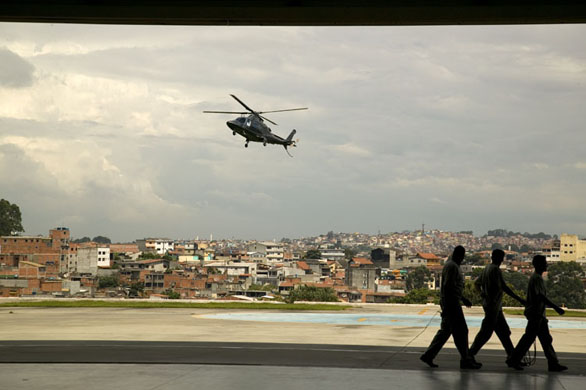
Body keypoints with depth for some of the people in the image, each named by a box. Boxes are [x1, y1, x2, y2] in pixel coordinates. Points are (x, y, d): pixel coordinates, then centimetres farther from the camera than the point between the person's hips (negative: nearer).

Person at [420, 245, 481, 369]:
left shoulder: (453, 265, 18)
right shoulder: (452, 266, -15)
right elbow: (447, 287, -22)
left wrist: (463, 299, 27)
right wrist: (446, 308, -24)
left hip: (453, 302, 10)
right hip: (451, 303, -10)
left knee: (445, 331, 11)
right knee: (460, 331, -5)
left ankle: (428, 356, 12)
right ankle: (466, 360, 0)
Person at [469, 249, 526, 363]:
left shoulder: (486, 268, 13)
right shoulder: (495, 269, -16)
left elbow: (476, 283, 22)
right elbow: (504, 287, -22)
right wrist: (520, 299, -21)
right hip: (493, 305, -10)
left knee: (503, 331, 12)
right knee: (486, 332, -6)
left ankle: (511, 355, 16)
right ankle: (470, 354, -4)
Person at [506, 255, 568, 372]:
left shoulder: (536, 277, 15)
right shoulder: (537, 278, -16)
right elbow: (541, 296, -24)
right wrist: (556, 307, -25)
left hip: (539, 314, 10)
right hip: (536, 313, -10)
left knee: (546, 339, 9)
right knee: (529, 338, -5)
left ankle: (553, 363, 11)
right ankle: (513, 360, 2)